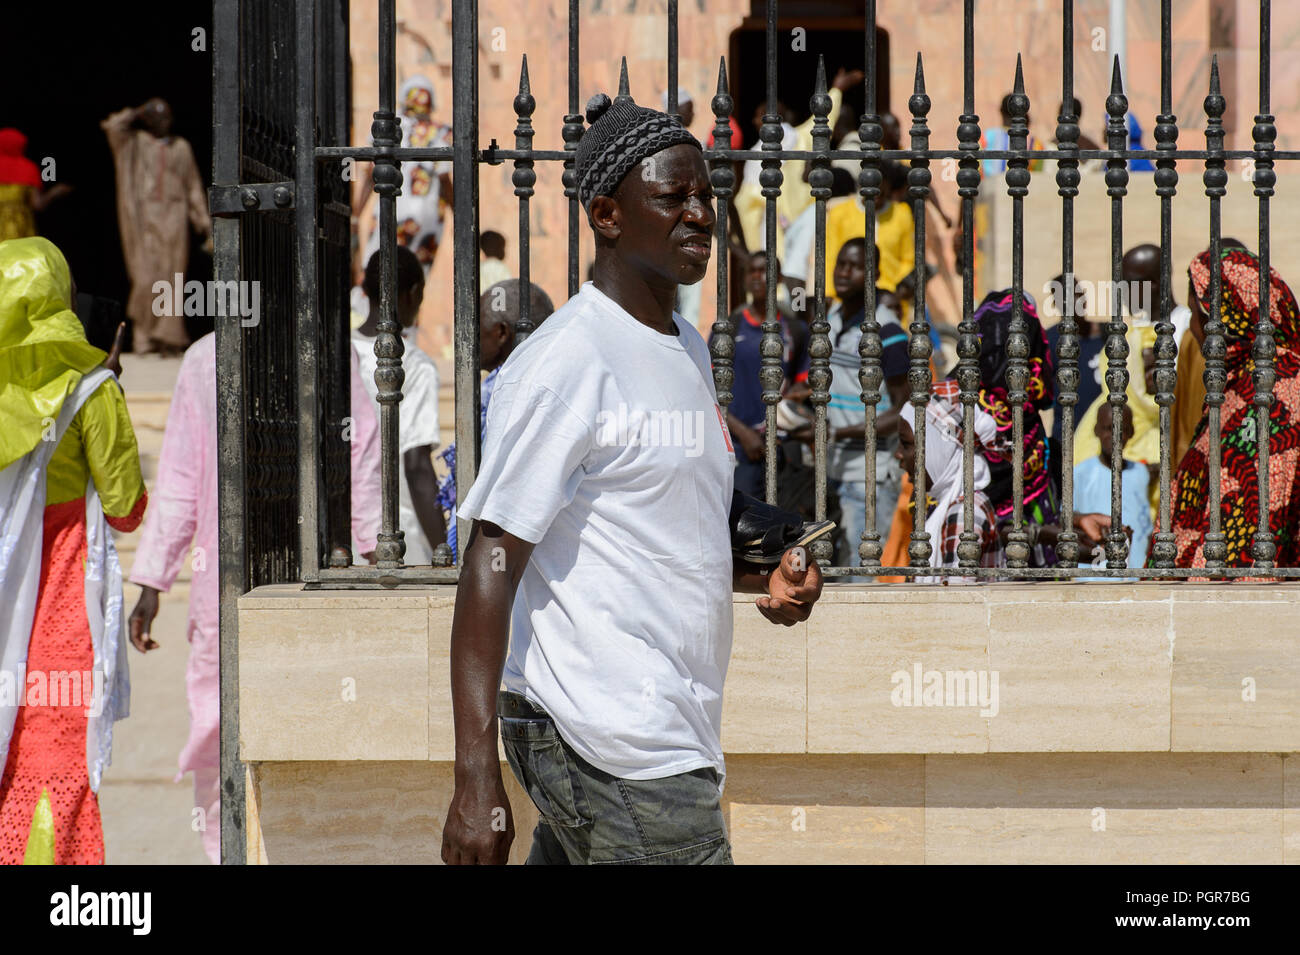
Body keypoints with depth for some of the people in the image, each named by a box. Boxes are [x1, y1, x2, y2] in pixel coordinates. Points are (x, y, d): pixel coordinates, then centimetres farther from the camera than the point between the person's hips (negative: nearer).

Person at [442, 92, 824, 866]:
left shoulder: (687, 347, 17)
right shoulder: (564, 362, -13)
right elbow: (492, 565, -17)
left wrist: (766, 576, 7)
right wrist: (477, 781, -24)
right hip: (615, 752, -9)